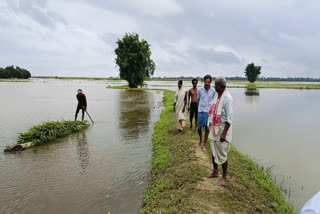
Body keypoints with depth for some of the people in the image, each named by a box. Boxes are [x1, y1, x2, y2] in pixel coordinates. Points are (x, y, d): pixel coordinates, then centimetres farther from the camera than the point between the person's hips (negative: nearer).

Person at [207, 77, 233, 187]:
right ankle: (215, 171, 37)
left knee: (222, 155, 3)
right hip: (214, 129, 8)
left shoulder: (227, 98, -19)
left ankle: (224, 177, 21)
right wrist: (210, 125, 16)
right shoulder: (216, 95, 6)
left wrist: (224, 133, -22)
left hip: (222, 130, -8)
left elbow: (229, 118, -20)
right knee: (214, 152, 19)